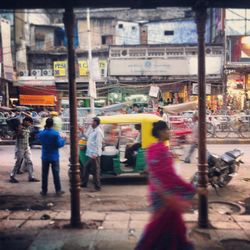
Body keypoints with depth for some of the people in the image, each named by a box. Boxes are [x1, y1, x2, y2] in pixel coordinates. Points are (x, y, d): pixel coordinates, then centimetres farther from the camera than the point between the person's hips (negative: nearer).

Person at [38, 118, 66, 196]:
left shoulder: (41, 133, -6)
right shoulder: (56, 133, -16)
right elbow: (59, 144, -16)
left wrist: (45, 129, 14)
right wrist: (63, 139, 4)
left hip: (45, 157, 2)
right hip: (54, 157, -2)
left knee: (44, 174, 10)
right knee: (56, 174, 6)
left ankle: (44, 191, 16)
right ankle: (58, 190, 11)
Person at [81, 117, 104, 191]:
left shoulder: (98, 131, -15)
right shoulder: (92, 130, 16)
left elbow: (98, 144, -20)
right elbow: (88, 137, 23)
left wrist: (95, 154, -24)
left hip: (94, 154, -10)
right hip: (90, 154, 10)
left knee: (95, 171, -3)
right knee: (85, 168, 18)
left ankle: (97, 187, 6)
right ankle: (84, 183, 31)